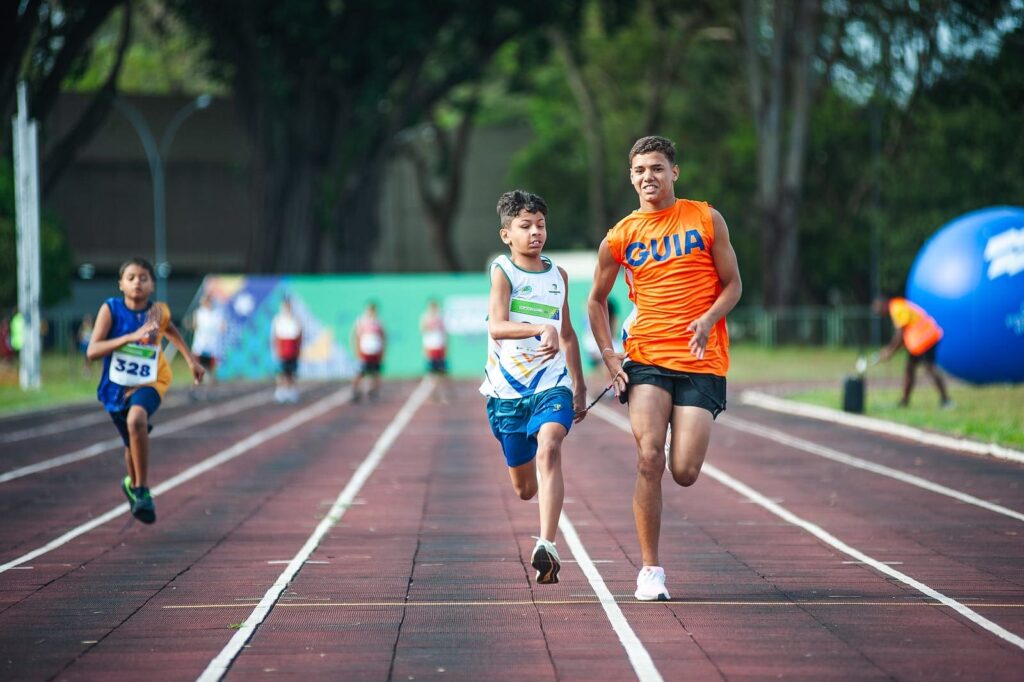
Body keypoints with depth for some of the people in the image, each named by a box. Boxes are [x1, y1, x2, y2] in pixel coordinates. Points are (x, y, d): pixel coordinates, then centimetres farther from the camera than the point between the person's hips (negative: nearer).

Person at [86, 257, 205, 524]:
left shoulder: (159, 312, -11)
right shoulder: (111, 309, -15)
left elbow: (170, 330, 15)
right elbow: (92, 351, -25)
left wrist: (191, 359, 18)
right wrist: (131, 337, -34)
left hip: (149, 382, -1)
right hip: (116, 385, 1)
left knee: (136, 419, -33)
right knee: (132, 445, 16)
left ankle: (140, 490, -22)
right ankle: (133, 483, 52)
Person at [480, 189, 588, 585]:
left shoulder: (558, 275, 9)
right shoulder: (502, 271, -5)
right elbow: (497, 327, -21)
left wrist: (579, 386, 25)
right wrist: (542, 329, -37)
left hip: (552, 385, 1)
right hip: (508, 389, -1)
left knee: (548, 450, -28)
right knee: (523, 488, 9)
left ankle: (547, 545, -36)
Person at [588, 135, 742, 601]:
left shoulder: (706, 219, 4)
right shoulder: (620, 238, 7)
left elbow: (732, 284, 7)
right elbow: (597, 300, 18)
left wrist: (707, 319, -13)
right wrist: (609, 355, 5)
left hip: (701, 361, 0)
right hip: (646, 359, 1)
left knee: (684, 472, -8)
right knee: (649, 458, -16)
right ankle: (650, 569, -7)